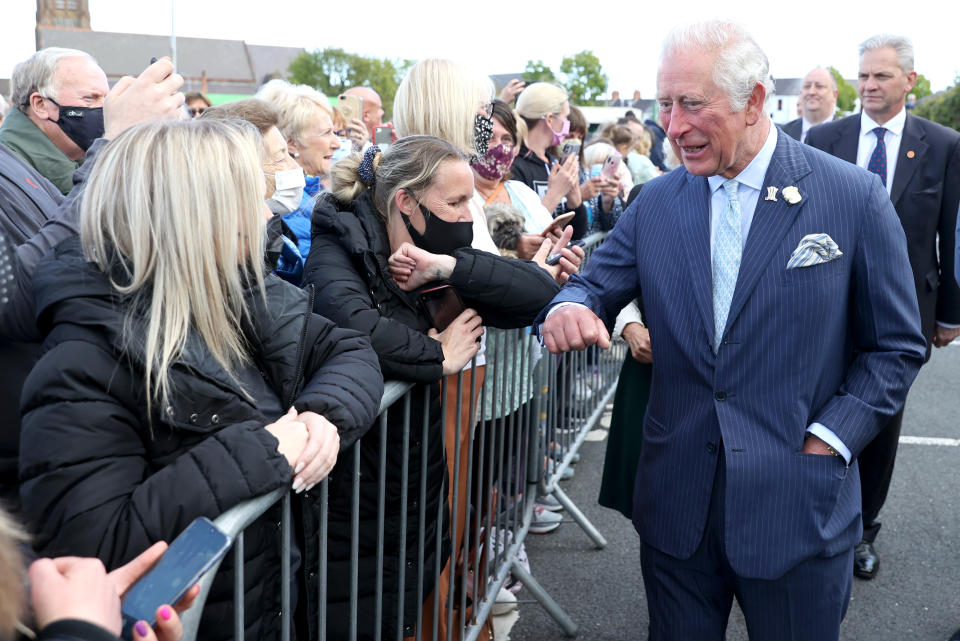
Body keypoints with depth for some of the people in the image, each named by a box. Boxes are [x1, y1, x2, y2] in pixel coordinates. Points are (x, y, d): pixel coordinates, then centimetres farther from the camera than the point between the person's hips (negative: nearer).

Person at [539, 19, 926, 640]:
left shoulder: (854, 197, -6)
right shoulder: (656, 202, 3)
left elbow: (897, 346, -1)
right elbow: (595, 285, 6)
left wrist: (827, 441, -10)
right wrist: (570, 306, -18)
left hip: (798, 511, -2)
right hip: (676, 504, 3)